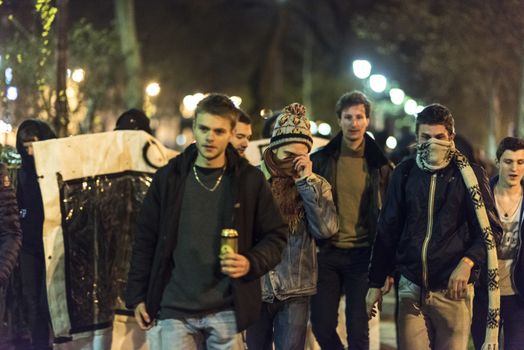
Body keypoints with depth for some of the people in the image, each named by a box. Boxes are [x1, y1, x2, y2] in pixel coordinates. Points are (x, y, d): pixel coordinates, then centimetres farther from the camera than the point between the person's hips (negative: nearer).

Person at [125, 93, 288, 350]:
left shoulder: (249, 180, 4)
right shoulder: (168, 178, 5)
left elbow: (275, 235, 8)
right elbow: (145, 239, 8)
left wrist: (251, 264, -11)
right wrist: (137, 297, 4)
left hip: (225, 312, 0)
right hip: (175, 310, 0)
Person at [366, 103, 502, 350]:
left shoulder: (469, 174, 0)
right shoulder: (404, 173, 8)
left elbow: (489, 228, -1)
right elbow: (387, 230, 12)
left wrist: (467, 262, -19)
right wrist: (376, 283, 10)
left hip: (452, 290, -2)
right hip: (411, 288, 2)